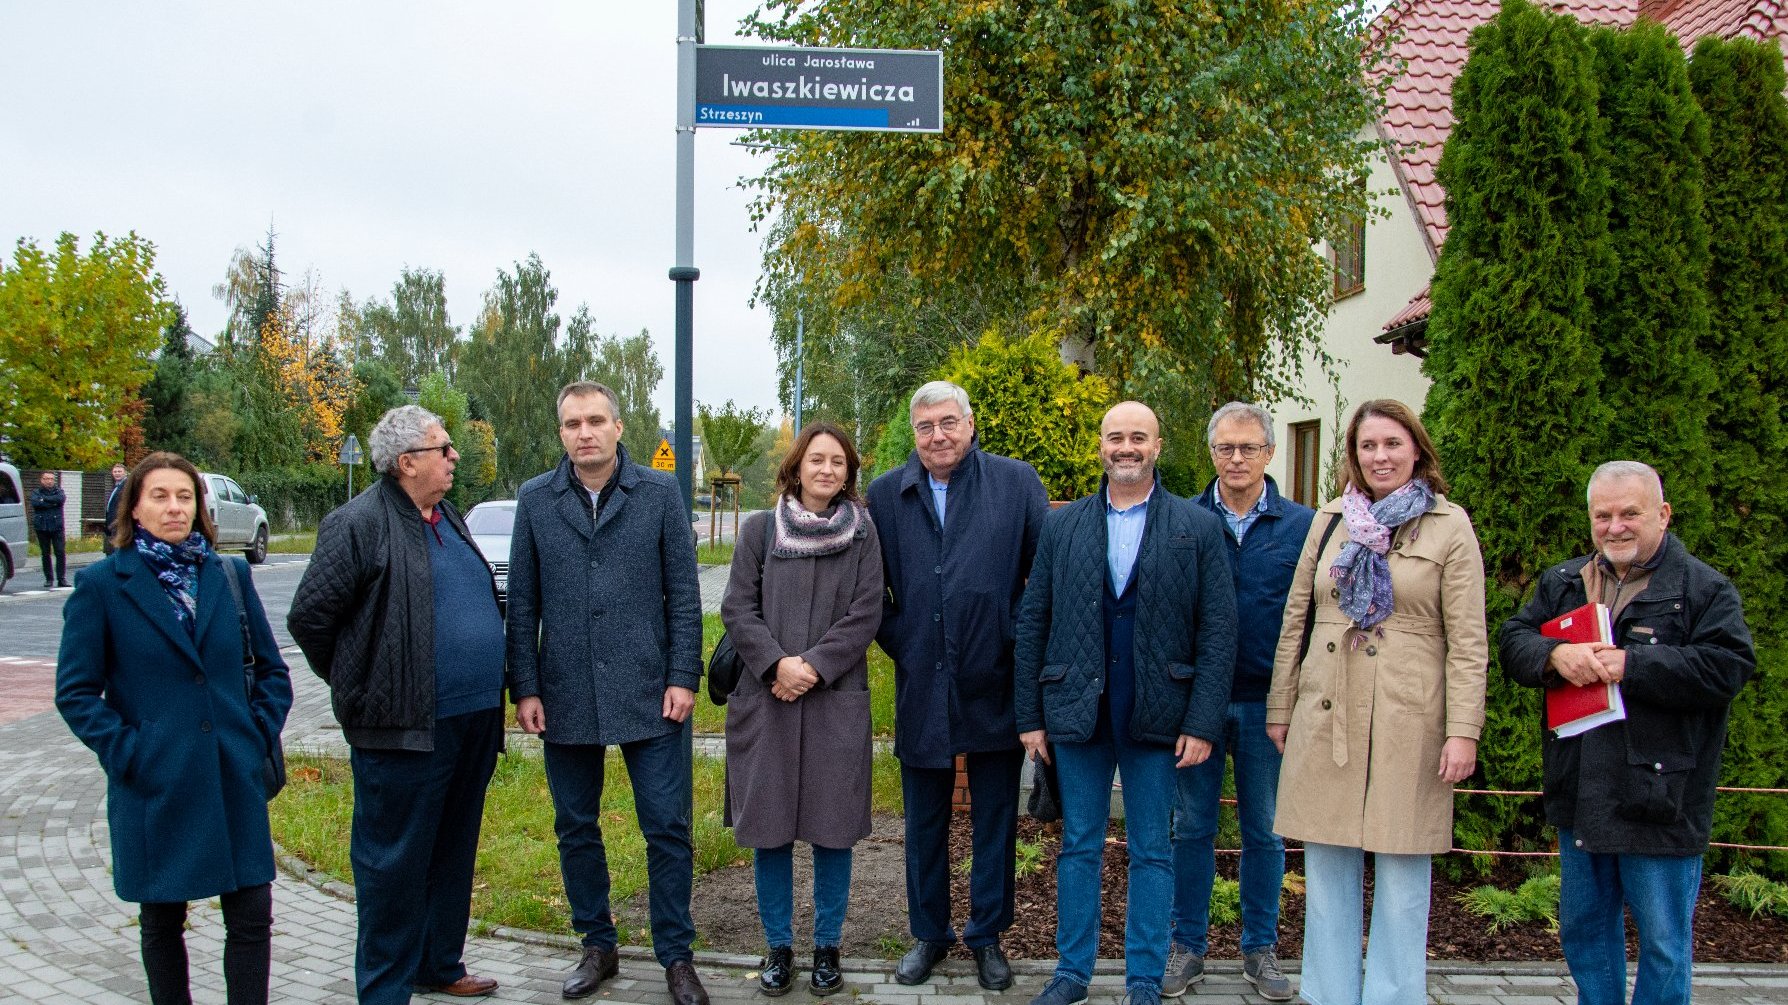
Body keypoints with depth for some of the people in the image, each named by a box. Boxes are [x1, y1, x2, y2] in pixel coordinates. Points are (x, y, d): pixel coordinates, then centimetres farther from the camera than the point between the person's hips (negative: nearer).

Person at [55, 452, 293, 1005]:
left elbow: (271, 670, 12)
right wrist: (124, 751, -10)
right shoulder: (101, 583, -2)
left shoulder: (230, 575, 7)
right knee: (162, 923, 12)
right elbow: (75, 691, -1)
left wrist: (261, 737, 1)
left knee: (252, 917, 1)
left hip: (235, 778, 2)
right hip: (154, 786, -2)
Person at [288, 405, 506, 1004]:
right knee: (395, 860, 2)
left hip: (472, 723, 8)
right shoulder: (360, 524, -12)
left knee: (453, 853, 19)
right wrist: (360, 687, -2)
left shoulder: (448, 517, 14)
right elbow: (308, 616, -11)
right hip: (403, 730, -8)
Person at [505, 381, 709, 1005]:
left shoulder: (660, 493, 1)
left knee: (668, 830, 1)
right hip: (566, 698, 2)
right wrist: (525, 688, 0)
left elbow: (683, 594, 1)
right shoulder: (535, 501, 5)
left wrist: (684, 677, -6)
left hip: (650, 695, -2)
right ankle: (597, 947, 29)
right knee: (576, 830, 12)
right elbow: (523, 603, 6)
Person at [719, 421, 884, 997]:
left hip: (837, 700, 0)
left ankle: (827, 947, 19)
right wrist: (777, 664, -13)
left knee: (832, 829, 4)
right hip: (765, 699, 1)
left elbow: (865, 615, -2)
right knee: (769, 827, 5)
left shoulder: (862, 532, 4)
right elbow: (737, 608, 1)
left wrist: (812, 666, -12)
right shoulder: (759, 530, 5)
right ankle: (778, 946, 20)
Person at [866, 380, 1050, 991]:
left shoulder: (1016, 482, -2)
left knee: (994, 818, 10)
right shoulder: (886, 494, 4)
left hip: (995, 684, -1)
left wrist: (1019, 636, -7)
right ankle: (929, 934, 29)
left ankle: (987, 936, 25)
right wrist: (895, 638, 1)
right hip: (921, 686, 2)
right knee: (925, 820, 13)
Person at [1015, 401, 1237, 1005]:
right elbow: (1032, 625, 6)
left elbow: (1218, 632, -2)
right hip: (1077, 714, 2)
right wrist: (1030, 716, 2)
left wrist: (1203, 722, -8)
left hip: (1157, 717, -1)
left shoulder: (1199, 529, 0)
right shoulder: (1061, 526, 5)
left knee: (1152, 853, 8)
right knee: (1079, 847, 11)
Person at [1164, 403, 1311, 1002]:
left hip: (1267, 703, 0)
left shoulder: (1302, 525, 0)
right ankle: (1188, 945, 20)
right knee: (1192, 827, 8)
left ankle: (1260, 948, 24)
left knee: (1264, 832, 10)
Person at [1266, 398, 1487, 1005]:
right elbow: (1295, 622, 13)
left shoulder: (1449, 527, 0)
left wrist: (1463, 731, -10)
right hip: (1325, 720, 3)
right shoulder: (1330, 522, 10)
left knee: (1401, 870, 3)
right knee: (1327, 868, 8)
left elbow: (1468, 641, -4)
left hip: (1407, 725, -3)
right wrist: (1280, 708, 11)